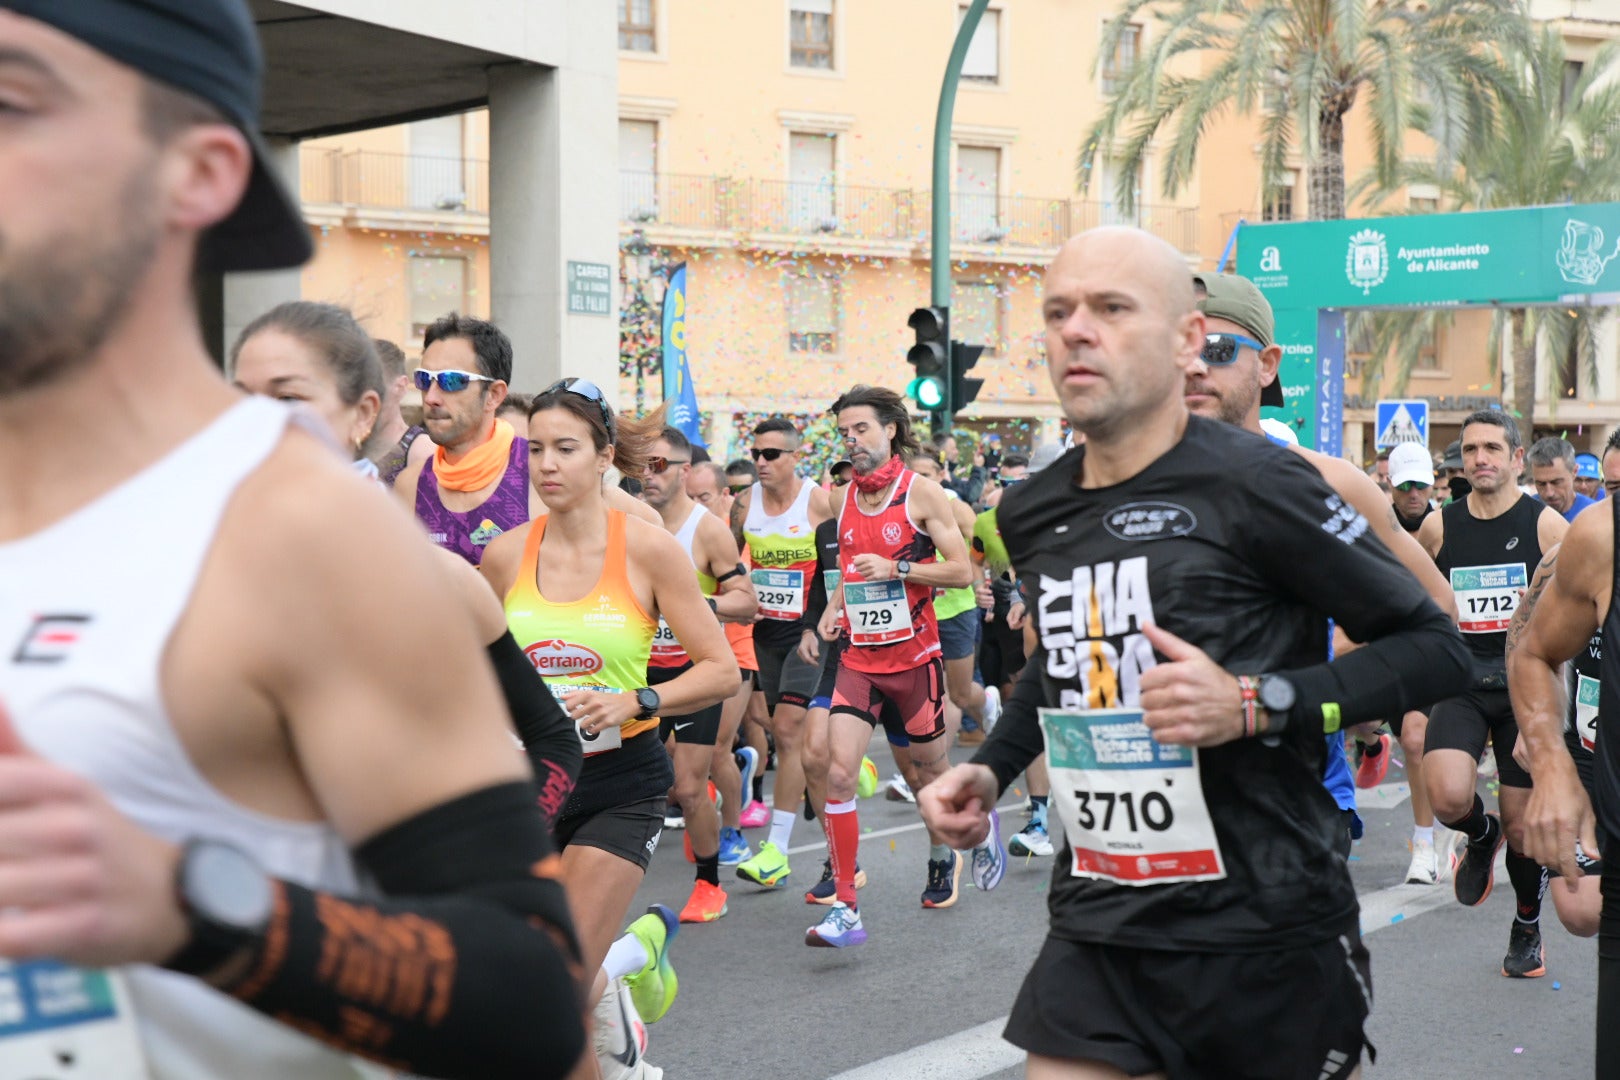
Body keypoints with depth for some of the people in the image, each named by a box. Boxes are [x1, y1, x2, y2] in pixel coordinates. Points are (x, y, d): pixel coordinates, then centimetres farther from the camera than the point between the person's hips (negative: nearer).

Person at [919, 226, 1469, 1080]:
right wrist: (990, 769, 12)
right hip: (1095, 929, 5)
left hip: (1263, 935, -4)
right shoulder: (1030, 515, 7)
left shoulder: (1256, 486, -12)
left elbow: (1433, 647, -8)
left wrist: (1255, 704, -20)